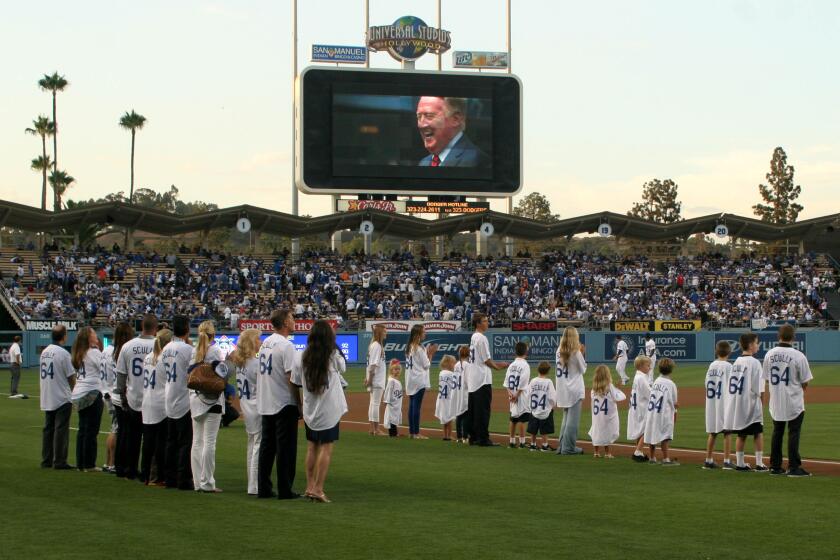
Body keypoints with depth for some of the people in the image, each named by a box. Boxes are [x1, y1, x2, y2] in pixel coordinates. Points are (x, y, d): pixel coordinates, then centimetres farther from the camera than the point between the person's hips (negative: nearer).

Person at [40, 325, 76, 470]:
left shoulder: (44, 352, 8)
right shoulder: (63, 353, -14)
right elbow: (71, 377, -13)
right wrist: (73, 389, 7)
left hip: (46, 399, 7)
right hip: (62, 398, -7)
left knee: (48, 429, 12)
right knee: (61, 429, -3)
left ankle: (46, 461, 14)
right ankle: (59, 462, -3)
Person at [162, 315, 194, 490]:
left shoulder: (166, 349, 8)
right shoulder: (187, 349, -15)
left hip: (169, 402, 7)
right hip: (184, 402, -7)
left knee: (171, 441, 12)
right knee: (185, 442, -4)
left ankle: (170, 478, 14)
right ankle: (184, 480, -5)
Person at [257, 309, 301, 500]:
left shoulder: (265, 344, 11)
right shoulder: (286, 345, -15)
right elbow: (291, 378, -18)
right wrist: (300, 405, -13)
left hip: (265, 405, 8)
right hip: (284, 405, -8)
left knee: (267, 446, 11)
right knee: (286, 448, -3)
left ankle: (263, 489, 12)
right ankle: (284, 490, -2)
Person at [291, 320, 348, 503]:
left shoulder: (303, 357, -3)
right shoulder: (334, 356, -9)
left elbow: (295, 383, 1)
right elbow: (342, 368, 12)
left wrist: (298, 405, 15)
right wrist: (332, 346, 8)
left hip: (310, 411, 4)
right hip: (329, 410, -4)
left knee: (312, 447, 14)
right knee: (326, 448, 0)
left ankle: (310, 487, 16)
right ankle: (318, 489, -5)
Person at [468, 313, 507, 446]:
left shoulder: (473, 337, 16)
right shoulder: (482, 338, -14)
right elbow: (486, 360, -15)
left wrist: (495, 364, 18)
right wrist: (497, 366, -1)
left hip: (473, 380, 10)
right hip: (483, 379, -10)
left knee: (474, 409, 11)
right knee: (483, 410, -7)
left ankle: (473, 437, 14)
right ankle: (483, 439, -7)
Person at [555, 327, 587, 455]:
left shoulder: (559, 351, 4)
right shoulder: (576, 352, -13)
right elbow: (583, 369, -5)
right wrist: (582, 354, 1)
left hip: (562, 390, 7)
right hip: (574, 390, -7)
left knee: (566, 418, 17)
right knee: (573, 419, -1)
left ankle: (562, 446, 19)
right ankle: (568, 447, -1)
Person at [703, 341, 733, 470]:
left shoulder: (711, 366, 8)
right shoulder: (728, 366, -9)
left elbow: (707, 384, 10)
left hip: (711, 403, 5)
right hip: (724, 402, -5)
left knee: (712, 432, 12)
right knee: (727, 431, 0)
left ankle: (708, 460, 13)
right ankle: (726, 461, -4)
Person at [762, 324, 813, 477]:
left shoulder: (769, 354, 0)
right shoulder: (798, 356, -15)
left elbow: (767, 378, 6)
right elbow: (805, 382, -10)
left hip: (775, 401, 5)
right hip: (793, 401, -5)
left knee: (777, 433, 14)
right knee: (794, 433, 1)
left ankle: (775, 466, 17)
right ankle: (794, 467, 0)